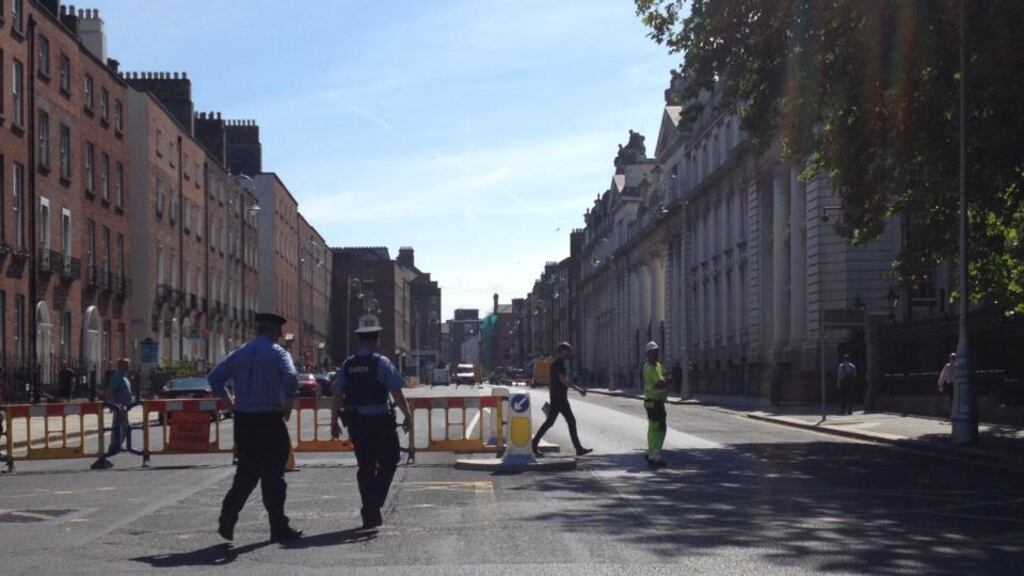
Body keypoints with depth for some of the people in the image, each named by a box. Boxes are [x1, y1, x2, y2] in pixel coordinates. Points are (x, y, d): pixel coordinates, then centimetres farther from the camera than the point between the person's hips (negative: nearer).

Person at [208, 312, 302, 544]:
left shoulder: (239, 354, 11)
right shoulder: (278, 353, -6)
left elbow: (214, 377, 8)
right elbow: (291, 377, -22)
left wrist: (229, 399, 12)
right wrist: (289, 403, -10)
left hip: (243, 420, 5)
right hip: (269, 420, -5)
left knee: (246, 473, 15)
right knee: (273, 475, 3)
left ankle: (227, 520, 6)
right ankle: (278, 529, 7)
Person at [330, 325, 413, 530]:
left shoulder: (347, 365, 7)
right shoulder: (382, 363, -6)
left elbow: (336, 395, 5)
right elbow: (397, 393, -9)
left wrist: (334, 421, 11)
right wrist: (408, 416, -2)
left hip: (355, 423, 4)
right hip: (380, 421, -4)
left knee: (365, 467, 12)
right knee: (388, 463, 9)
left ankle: (370, 514, 14)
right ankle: (374, 504, -9)